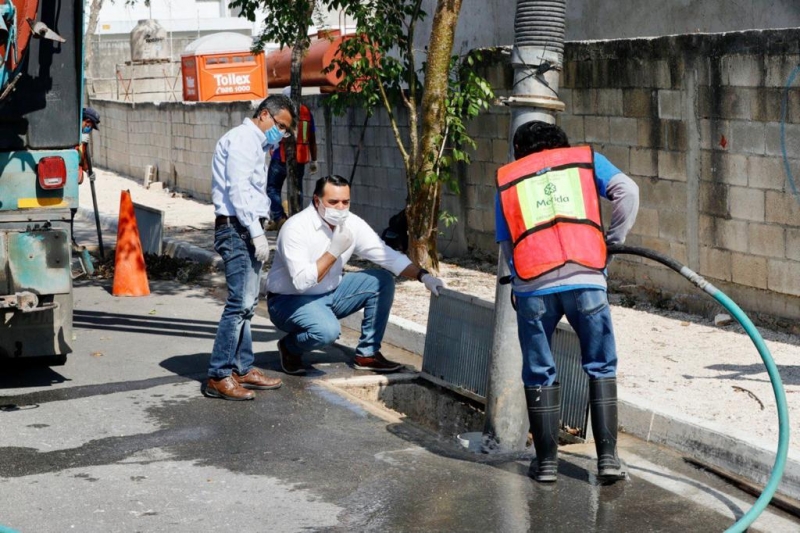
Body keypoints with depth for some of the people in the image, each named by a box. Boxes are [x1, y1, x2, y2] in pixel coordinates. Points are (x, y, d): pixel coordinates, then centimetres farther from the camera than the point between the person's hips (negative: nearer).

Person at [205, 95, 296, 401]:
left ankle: (242, 369, 19)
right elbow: (238, 189, -18)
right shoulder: (243, 139, -9)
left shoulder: (256, 144, 23)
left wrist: (258, 231, 12)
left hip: (248, 230, 11)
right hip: (236, 229, -11)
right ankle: (218, 377, -11)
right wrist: (256, 232, -21)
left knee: (246, 304, 12)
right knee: (239, 304, -13)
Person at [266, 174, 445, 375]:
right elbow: (301, 281, -31)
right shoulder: (296, 228, -24)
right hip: (291, 300, -7)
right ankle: (289, 347, -1)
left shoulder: (352, 224, -6)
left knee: (382, 281, -5)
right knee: (327, 330, -35)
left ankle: (367, 353, 2)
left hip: (330, 294, 7)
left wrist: (423, 275, -17)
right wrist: (334, 251, -31)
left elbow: (387, 255, -4)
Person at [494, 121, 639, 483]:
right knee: (601, 368, 12)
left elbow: (506, 245, 17)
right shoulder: (585, 159, 18)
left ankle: (546, 461, 17)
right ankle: (608, 456, 8)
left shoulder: (506, 179, 22)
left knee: (539, 374, 13)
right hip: (585, 279, -1)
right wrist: (613, 240, 9)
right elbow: (627, 191, 2)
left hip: (532, 286, 1)